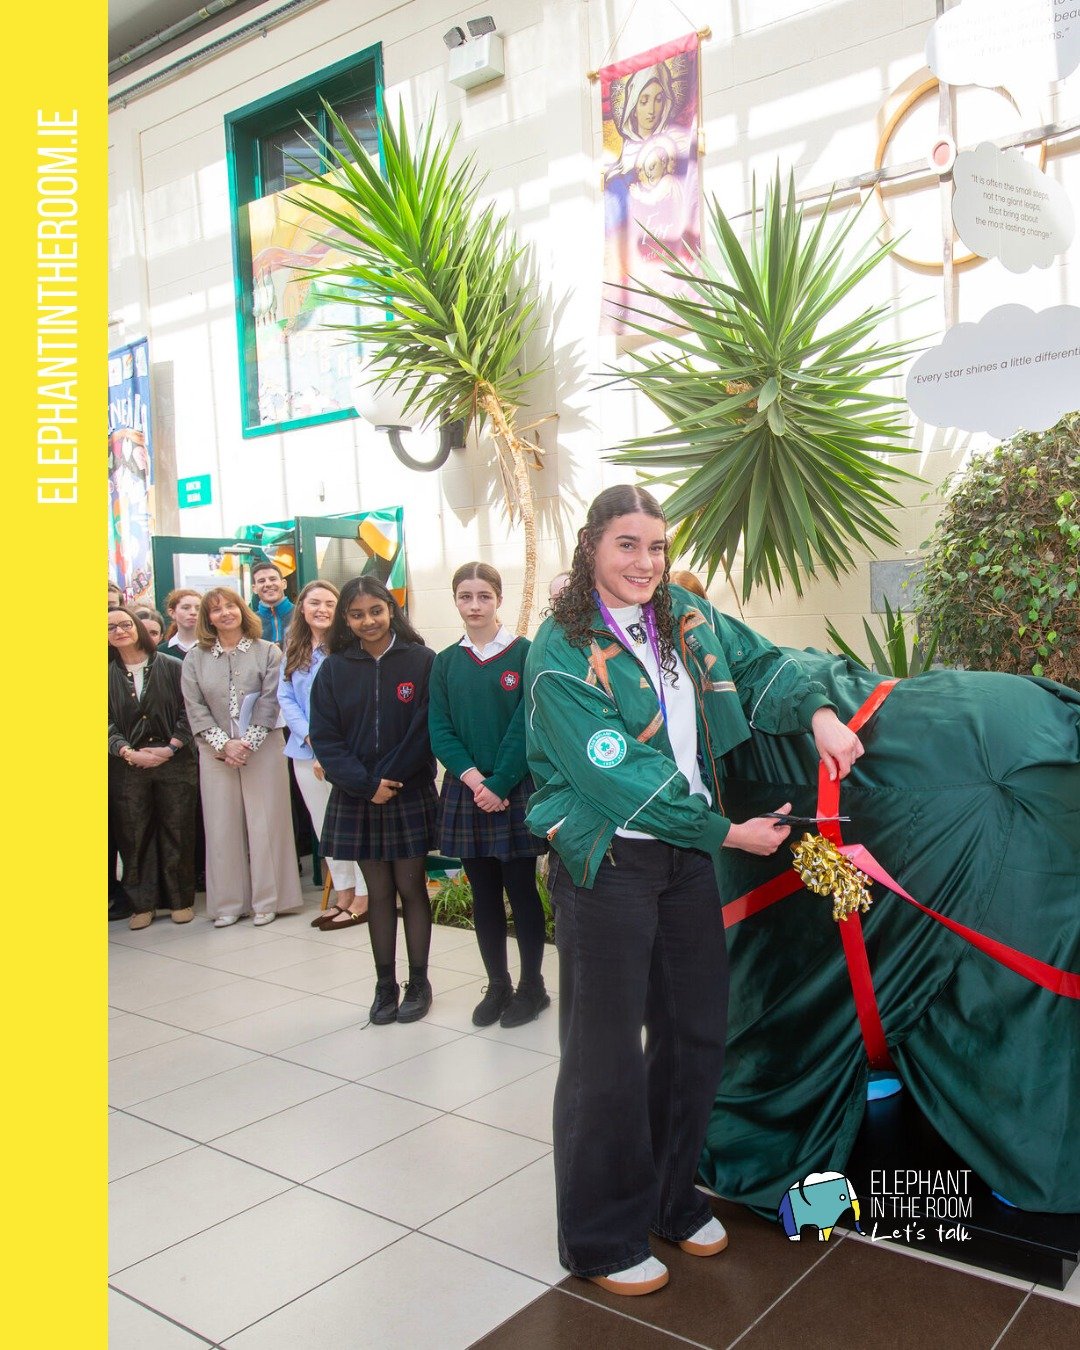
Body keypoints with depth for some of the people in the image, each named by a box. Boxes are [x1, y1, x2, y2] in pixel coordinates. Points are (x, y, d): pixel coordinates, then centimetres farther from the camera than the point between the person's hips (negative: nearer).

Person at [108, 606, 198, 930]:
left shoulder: (171, 667, 1)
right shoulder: (109, 674, 6)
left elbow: (187, 711, 0)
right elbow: (107, 722, 2)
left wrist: (170, 748, -10)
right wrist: (129, 753, -12)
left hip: (174, 762, -1)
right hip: (127, 766, 1)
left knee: (177, 831, 3)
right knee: (134, 835, 3)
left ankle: (181, 900, 14)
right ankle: (142, 903, 14)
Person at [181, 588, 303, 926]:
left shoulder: (268, 652, 3)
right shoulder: (195, 659, 8)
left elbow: (270, 702, -5)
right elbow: (195, 708, 1)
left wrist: (247, 743, -13)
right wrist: (224, 744, -11)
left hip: (262, 749, -2)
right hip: (216, 753, 2)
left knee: (265, 822, 0)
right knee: (222, 825, 3)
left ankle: (267, 900, 9)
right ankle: (228, 903, 12)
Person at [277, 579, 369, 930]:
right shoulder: (293, 650, 9)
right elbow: (285, 697, 5)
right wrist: (311, 738, -10)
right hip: (306, 752, 6)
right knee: (324, 828, 14)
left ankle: (361, 901, 12)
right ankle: (343, 897, 26)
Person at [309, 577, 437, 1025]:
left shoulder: (422, 661, -5)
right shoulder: (334, 669, 2)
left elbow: (426, 728, -8)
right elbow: (324, 737, -1)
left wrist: (390, 778, -12)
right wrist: (365, 785, -12)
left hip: (410, 794, -2)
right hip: (356, 798, 2)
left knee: (411, 888, 5)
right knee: (378, 892, 9)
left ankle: (418, 983, 18)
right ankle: (385, 986, 19)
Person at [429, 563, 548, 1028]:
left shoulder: (523, 653, -5)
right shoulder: (446, 662, 7)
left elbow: (526, 725, -10)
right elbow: (440, 730, 1)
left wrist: (498, 784, -15)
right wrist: (473, 779, -13)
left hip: (515, 791, -4)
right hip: (465, 792, 4)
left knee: (521, 890, 5)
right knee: (483, 894, 11)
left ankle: (532, 985, 19)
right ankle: (497, 986, 24)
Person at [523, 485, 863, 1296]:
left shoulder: (686, 620, 4)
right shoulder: (563, 653, -15)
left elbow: (760, 661, 14)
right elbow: (620, 777, -18)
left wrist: (817, 712, -7)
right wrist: (728, 832, -14)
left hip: (688, 855, 7)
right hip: (607, 861, -6)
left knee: (697, 1031, 16)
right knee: (607, 1053, 4)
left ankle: (673, 1198, 38)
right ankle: (603, 1239, 25)